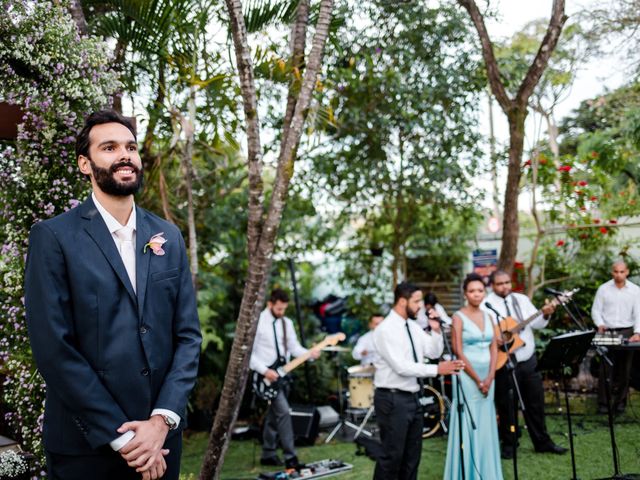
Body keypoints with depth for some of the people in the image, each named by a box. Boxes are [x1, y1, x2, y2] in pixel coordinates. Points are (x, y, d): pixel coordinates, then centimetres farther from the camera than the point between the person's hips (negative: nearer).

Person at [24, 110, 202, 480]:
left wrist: (162, 420, -9)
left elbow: (188, 334, 3)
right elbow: (54, 348, -13)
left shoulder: (168, 236, 7)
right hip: (86, 446, -4)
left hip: (162, 437, 4)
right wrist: (120, 437, -14)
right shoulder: (53, 237, -7)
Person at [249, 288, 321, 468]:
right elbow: (248, 352, -13)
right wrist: (265, 370, -19)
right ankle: (290, 456, -12)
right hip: (266, 376, -7)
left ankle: (268, 454, 23)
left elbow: (294, 347, 7)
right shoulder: (257, 322, -11)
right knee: (283, 411, -15)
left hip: (281, 375, 7)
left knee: (273, 414, 13)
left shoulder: (286, 323, 9)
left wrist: (310, 354, -12)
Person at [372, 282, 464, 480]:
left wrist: (436, 330, -5)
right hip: (393, 399, -9)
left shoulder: (413, 327, 9)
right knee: (392, 455, -3)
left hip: (413, 397, 9)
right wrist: (437, 369, -26)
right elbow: (401, 367, -24)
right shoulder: (385, 329, -17)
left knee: (412, 453, 16)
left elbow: (434, 352, 12)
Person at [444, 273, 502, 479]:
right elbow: (458, 352, -12)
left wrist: (490, 377, -4)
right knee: (469, 425, -2)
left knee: (486, 424, 9)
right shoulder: (459, 317, -7)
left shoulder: (486, 316, 10)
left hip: (487, 376, 6)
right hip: (467, 376, -6)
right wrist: (478, 380, -12)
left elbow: (494, 347, 8)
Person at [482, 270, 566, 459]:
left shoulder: (522, 300, 8)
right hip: (504, 364, -5)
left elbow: (536, 324, 5)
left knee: (536, 402, 13)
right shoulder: (486, 305, -8)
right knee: (507, 407, 6)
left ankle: (543, 442, 26)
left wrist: (545, 315, -14)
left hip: (528, 361, 5)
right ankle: (509, 444, 21)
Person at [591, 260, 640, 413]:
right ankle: (603, 403, 3)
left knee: (624, 370, 5)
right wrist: (600, 324, -16)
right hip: (607, 332, -1)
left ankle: (620, 401, 16)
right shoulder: (603, 289, 2)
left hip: (627, 333, 1)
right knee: (605, 369, -3)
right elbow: (596, 310, 3)